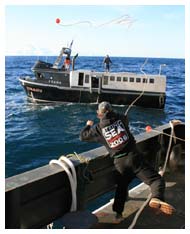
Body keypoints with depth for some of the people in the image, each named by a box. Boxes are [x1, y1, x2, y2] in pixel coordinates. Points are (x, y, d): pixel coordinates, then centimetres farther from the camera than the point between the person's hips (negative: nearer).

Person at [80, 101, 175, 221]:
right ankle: (156, 198, -32)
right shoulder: (121, 118, 6)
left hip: (119, 162, 2)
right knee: (156, 179, -5)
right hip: (133, 156, -2)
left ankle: (118, 212, 26)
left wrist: (88, 125, 39)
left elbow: (83, 136, 20)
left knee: (121, 187, 24)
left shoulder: (98, 128, 6)